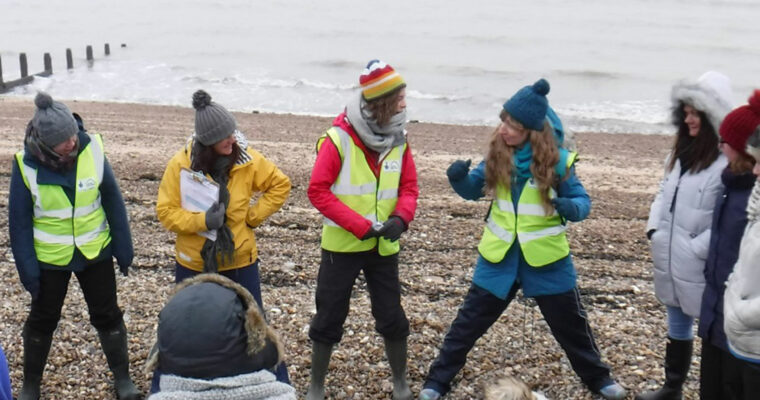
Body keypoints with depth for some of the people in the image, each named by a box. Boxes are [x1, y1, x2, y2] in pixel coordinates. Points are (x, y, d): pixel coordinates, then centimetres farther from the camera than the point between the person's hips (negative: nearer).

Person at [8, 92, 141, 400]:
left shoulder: (92, 149, -16)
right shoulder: (26, 165, -18)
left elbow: (113, 200, -6)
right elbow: (19, 221, -10)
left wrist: (123, 248, -2)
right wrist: (28, 269, -10)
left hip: (96, 253, 1)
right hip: (50, 258, 0)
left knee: (107, 315, 13)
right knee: (42, 320, 15)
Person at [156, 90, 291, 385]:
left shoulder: (247, 160, -12)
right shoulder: (181, 164, -14)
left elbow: (280, 184, 2)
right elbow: (165, 211, -11)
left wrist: (254, 215, -6)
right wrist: (201, 220, -25)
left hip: (240, 259, 0)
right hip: (194, 261, 0)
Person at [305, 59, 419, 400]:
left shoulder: (399, 140, -2)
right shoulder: (340, 138, -17)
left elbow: (409, 187, 3)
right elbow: (318, 190, -17)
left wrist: (400, 219, -19)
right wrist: (362, 226, -22)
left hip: (384, 247, 4)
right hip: (342, 245, -3)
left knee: (392, 317, 10)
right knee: (329, 318, 7)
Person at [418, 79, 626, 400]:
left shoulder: (557, 160, -14)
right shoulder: (497, 154, -5)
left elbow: (582, 200, -7)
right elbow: (473, 190, 5)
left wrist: (571, 208, -30)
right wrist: (459, 178, -17)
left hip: (545, 258, -2)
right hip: (499, 256, 2)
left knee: (570, 325, 14)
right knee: (468, 322, 7)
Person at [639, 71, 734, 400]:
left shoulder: (727, 162, -17)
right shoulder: (681, 151, 10)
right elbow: (663, 193, 16)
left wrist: (697, 249, -18)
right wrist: (654, 231, 3)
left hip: (702, 266, -8)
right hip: (670, 259, 8)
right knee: (677, 327, 22)